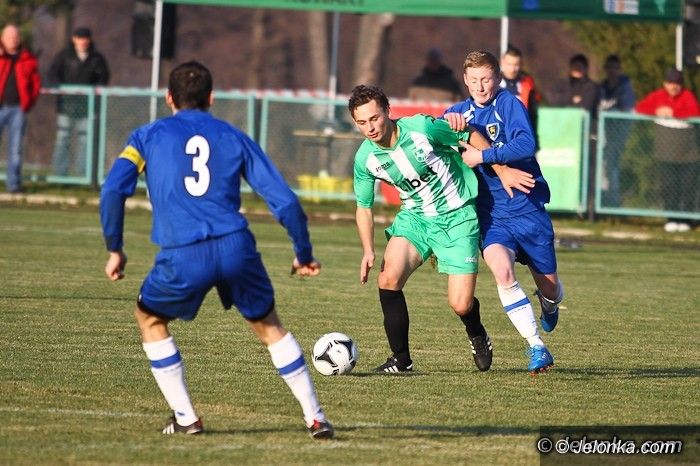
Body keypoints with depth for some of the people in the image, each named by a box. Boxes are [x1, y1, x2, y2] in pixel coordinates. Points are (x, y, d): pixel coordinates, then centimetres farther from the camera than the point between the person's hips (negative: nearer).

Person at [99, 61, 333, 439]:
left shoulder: (148, 136, 15)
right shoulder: (234, 138, 19)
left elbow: (113, 191, 1)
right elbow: (284, 201, 14)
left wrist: (115, 249, 10)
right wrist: (304, 255, 25)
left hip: (182, 257, -2)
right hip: (236, 248, 2)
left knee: (150, 320, 26)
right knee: (269, 327, 22)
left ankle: (185, 417, 19)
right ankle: (315, 418, 19)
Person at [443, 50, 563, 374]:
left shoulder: (509, 104, -8)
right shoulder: (462, 111, 9)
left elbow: (525, 146, -22)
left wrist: (481, 156, -23)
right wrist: (448, 119, -17)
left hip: (528, 209, -2)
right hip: (492, 216, 2)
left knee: (549, 285, 8)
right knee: (501, 269, -27)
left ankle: (549, 305, 48)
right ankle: (536, 347, -23)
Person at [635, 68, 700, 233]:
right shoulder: (657, 96, 5)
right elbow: (641, 108, 1)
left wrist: (673, 113, -21)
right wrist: (656, 112, -16)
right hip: (666, 153, 3)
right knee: (668, 186, 2)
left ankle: (685, 219, 6)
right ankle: (671, 219, 8)